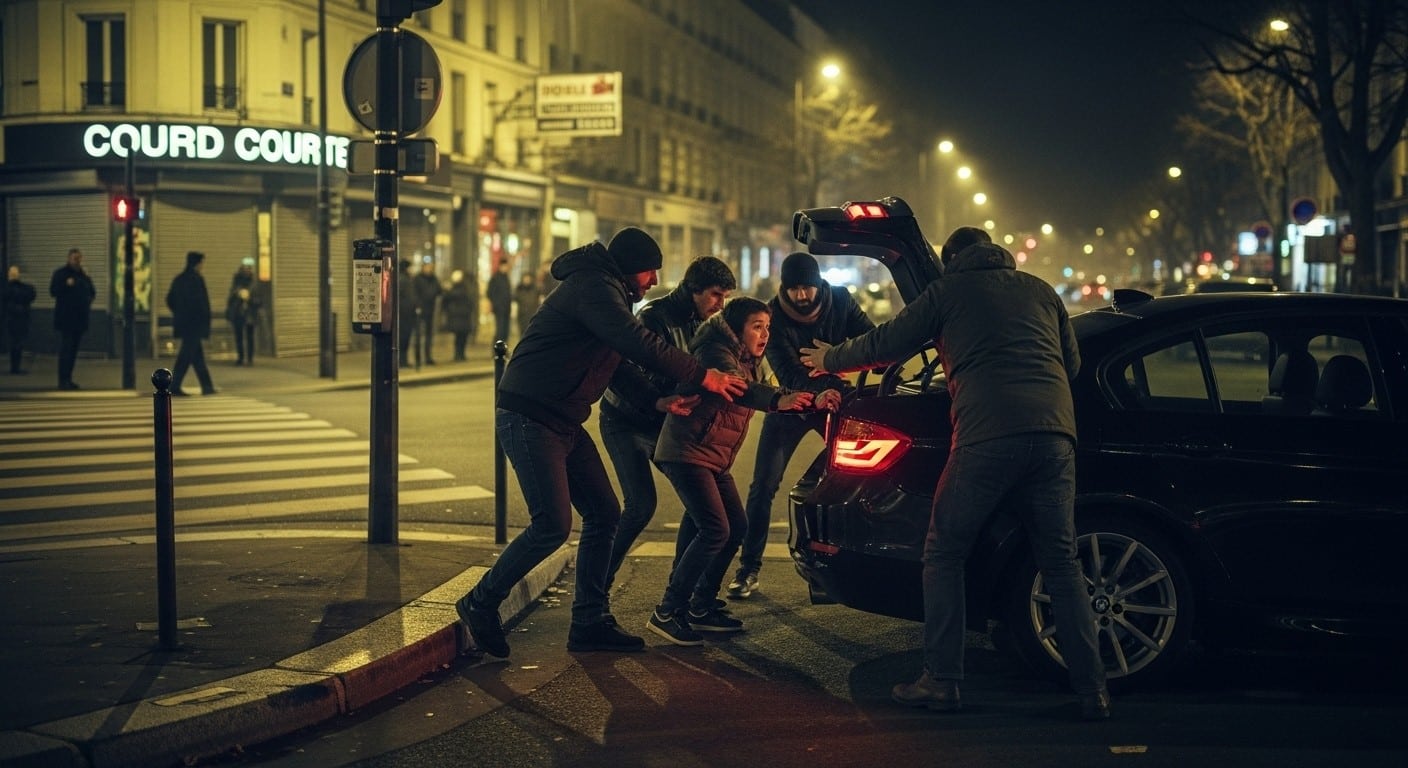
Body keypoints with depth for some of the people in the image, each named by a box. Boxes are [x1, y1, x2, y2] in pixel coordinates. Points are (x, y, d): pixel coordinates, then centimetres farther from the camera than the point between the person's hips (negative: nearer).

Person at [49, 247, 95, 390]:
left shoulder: (84, 274, 16)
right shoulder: (60, 273, -1)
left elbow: (92, 292, 23)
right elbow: (53, 291, -9)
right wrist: (66, 285, -21)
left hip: (80, 318, 6)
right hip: (66, 318, -6)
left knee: (74, 350, 8)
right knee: (65, 349, -10)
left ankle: (68, 379, 13)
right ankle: (63, 380, -11)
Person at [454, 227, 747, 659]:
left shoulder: (605, 290, 18)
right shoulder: (594, 288, -15)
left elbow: (621, 365, 22)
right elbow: (640, 347, -25)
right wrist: (703, 376, -19)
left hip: (564, 423, 11)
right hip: (528, 418, -11)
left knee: (603, 514, 8)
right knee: (553, 525, -14)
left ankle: (589, 623, 14)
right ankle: (481, 604, 2)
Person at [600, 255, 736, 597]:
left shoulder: (698, 323, 3)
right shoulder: (655, 316, -22)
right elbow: (622, 370, -31)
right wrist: (658, 402, -43)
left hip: (662, 425, 8)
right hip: (626, 423, -8)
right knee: (641, 504, -19)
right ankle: (598, 584, -2)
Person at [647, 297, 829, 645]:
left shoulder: (745, 361, 15)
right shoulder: (716, 352, -17)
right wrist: (778, 400, -53)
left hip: (716, 459, 10)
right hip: (687, 452, -10)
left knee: (736, 528, 8)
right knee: (714, 530, -18)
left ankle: (701, 608, 17)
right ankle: (666, 613, -12)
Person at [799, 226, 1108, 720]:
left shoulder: (949, 290, 13)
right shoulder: (1041, 291, 24)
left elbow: (886, 344, 18)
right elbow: (1072, 363, 30)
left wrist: (829, 359, 34)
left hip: (987, 435, -4)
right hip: (1053, 431, 4)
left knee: (943, 555, 9)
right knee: (1061, 564, 10)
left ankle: (941, 682, 5)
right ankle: (1092, 691, 5)